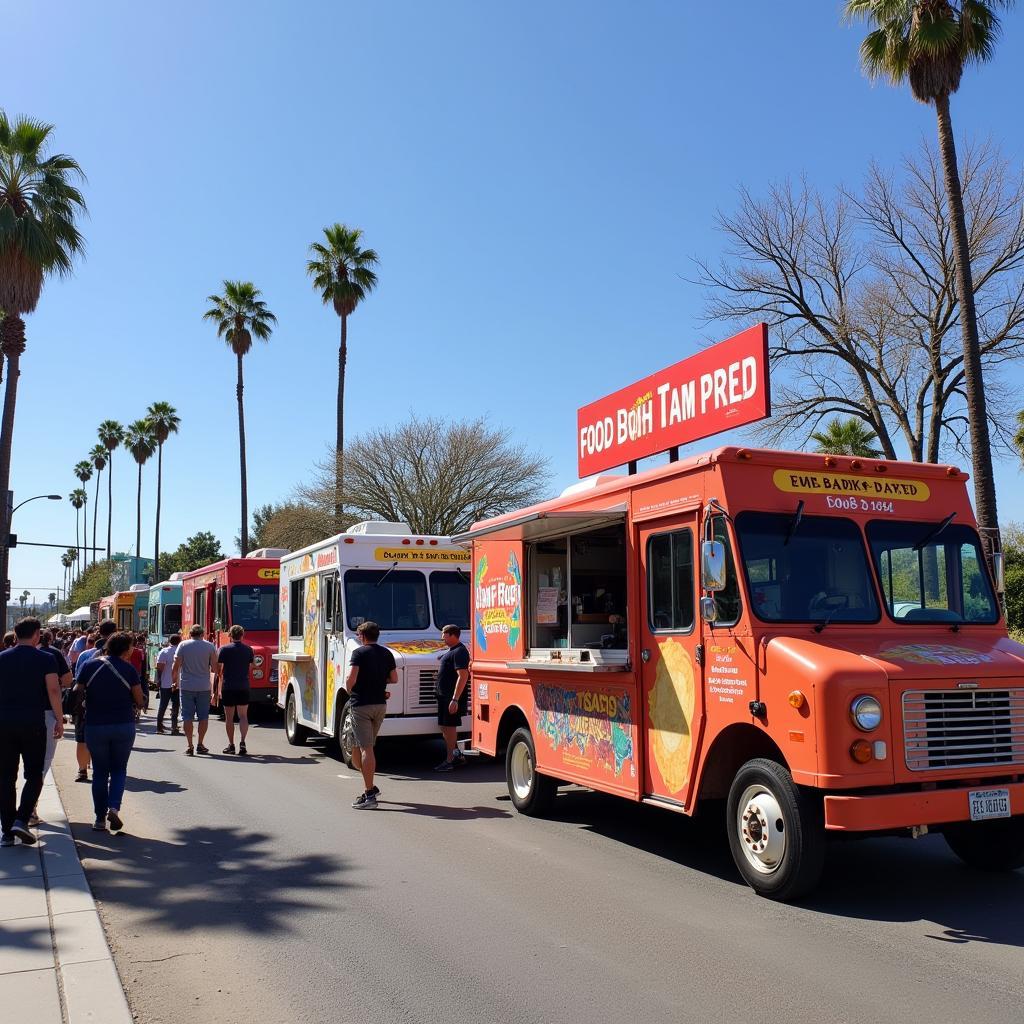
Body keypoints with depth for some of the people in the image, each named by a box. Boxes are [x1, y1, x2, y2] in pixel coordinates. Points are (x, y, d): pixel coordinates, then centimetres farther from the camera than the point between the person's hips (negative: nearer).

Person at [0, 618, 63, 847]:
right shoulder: (45, 659, -3)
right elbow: (53, 690, -11)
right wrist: (59, 719, -6)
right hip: (33, 724, -3)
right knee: (34, 775, 7)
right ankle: (21, 820, -9)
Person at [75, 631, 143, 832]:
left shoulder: (90, 666, -1)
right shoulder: (128, 669, -5)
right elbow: (139, 700, -2)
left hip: (95, 726, 1)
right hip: (124, 726, -1)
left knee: (100, 772, 13)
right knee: (119, 770, 13)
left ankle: (100, 818, 13)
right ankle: (114, 808, -8)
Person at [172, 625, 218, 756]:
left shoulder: (183, 645, 0)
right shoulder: (209, 646, 1)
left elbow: (176, 667, -3)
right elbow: (214, 669, -1)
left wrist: (175, 681, 12)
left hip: (186, 686, 0)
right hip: (204, 687, 0)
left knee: (187, 716, 4)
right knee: (203, 716, 10)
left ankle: (189, 746, 1)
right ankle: (200, 745, 12)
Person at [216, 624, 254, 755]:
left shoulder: (224, 649, -3)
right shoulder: (249, 650, 5)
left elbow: (218, 671, -4)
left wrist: (216, 691, 1)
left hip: (228, 687, -2)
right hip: (244, 687, 2)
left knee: (229, 717, 8)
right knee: (243, 716, 6)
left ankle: (231, 745, 13)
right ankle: (242, 741, -11)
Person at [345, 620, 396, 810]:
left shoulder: (359, 653, -9)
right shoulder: (387, 654, 9)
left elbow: (351, 679, -19)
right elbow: (394, 679, 11)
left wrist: (349, 691, 0)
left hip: (361, 704, -6)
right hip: (380, 704, 6)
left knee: (365, 749, -7)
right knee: (366, 746, 19)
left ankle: (369, 795, -8)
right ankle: (369, 788, 21)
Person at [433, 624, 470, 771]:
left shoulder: (459, 652, -17)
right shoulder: (451, 650, 15)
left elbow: (463, 676, -24)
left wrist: (455, 700, -27)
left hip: (453, 696, -10)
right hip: (444, 695, 10)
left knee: (449, 726, -5)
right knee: (444, 726, 15)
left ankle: (449, 761, 1)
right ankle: (457, 755, 25)